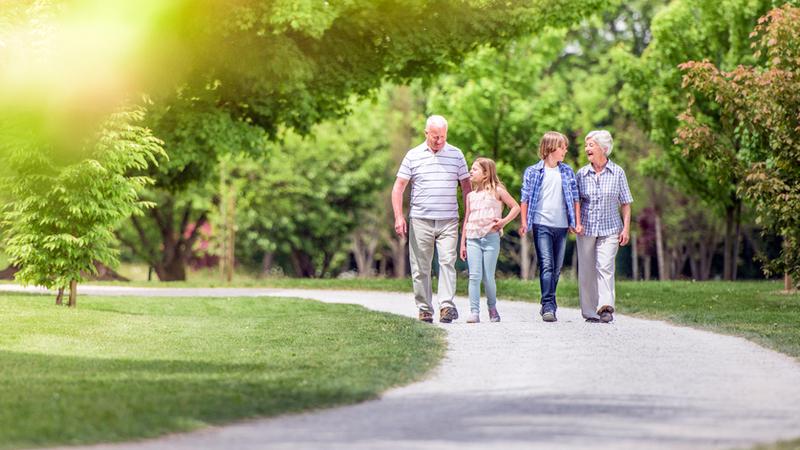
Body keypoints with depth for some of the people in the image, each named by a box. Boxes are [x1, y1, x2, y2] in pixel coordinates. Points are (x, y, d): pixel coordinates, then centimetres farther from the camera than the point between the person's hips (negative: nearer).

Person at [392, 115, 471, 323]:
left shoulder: (456, 155, 8)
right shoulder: (413, 156, 5)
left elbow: (466, 186, 13)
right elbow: (398, 187, 6)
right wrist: (399, 216, -5)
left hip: (448, 220, 0)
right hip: (420, 220, 0)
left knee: (447, 261, -14)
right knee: (420, 267, 1)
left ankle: (447, 306, -19)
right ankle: (424, 310, 8)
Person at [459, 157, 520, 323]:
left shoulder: (497, 191, 4)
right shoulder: (471, 195, 15)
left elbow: (516, 207, 7)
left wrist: (504, 221, -7)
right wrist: (462, 243, 13)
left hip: (491, 237, -3)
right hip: (473, 239, 3)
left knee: (488, 277, -2)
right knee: (474, 276, -7)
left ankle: (492, 308, 19)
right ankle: (474, 312, -8)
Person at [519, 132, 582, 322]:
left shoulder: (567, 171, 10)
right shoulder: (533, 172, 1)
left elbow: (574, 198, 12)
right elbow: (525, 199, 3)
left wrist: (577, 222, 7)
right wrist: (524, 222, -3)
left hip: (561, 225, 4)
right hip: (542, 224, -4)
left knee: (557, 268, 7)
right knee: (546, 265, -13)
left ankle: (548, 305, 18)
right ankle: (548, 306, -18)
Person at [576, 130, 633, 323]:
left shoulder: (617, 173, 2)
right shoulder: (582, 174, 6)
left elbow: (625, 203, 5)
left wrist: (626, 228, -2)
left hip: (610, 229, -2)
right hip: (586, 228, 2)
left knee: (605, 267, -17)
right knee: (586, 271, 2)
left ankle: (606, 307, -25)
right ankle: (590, 312, 9)